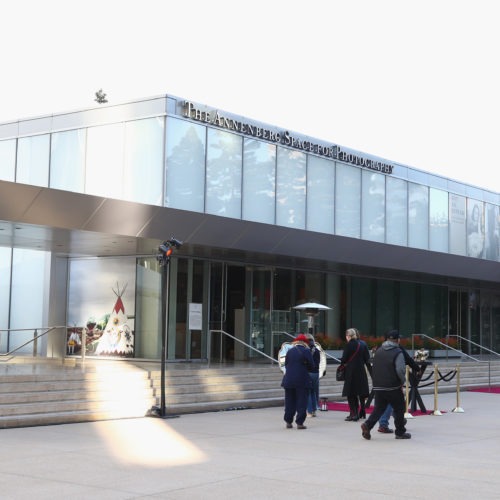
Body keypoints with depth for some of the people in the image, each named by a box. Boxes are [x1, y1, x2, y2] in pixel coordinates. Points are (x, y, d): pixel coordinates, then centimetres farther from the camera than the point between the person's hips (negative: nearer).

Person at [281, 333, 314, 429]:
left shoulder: (289, 351, 4)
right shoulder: (306, 351, -6)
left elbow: (286, 364, 8)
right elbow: (311, 366, -4)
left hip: (289, 380, 3)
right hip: (302, 380, -3)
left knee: (289, 401, 11)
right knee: (301, 402, 2)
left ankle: (288, 422, 15)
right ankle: (300, 422, -1)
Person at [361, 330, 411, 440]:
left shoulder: (378, 351, 10)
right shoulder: (398, 352, -11)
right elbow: (400, 370, -21)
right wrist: (402, 381, -5)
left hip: (377, 386, 5)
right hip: (393, 387, -5)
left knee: (379, 408, 11)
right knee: (399, 409, 9)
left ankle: (368, 425, -9)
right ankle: (400, 432, 15)